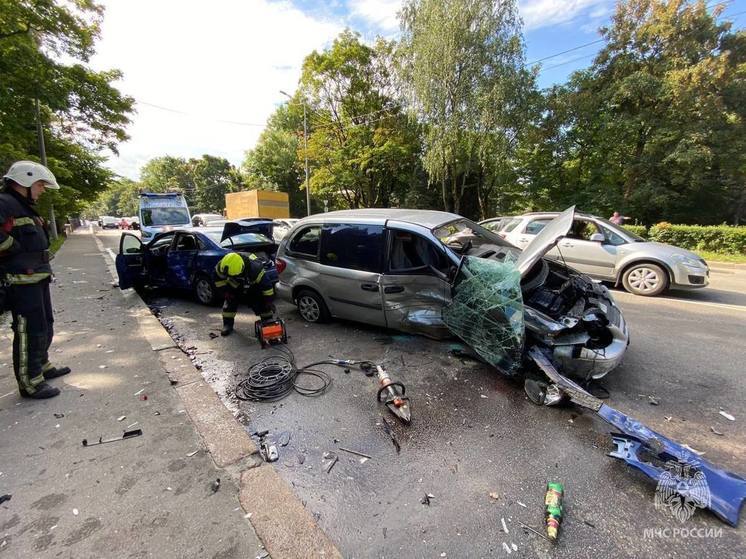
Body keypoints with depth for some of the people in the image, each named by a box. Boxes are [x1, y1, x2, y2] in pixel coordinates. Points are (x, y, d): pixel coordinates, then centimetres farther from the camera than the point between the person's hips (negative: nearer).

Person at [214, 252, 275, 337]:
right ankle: (228, 325, 8)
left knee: (261, 303, -11)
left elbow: (267, 285, -36)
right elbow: (219, 277, -9)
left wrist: (269, 301, -28)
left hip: (254, 286, -3)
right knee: (230, 301, -8)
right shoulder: (221, 266, -34)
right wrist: (225, 290, -12)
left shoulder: (255, 268, -46)